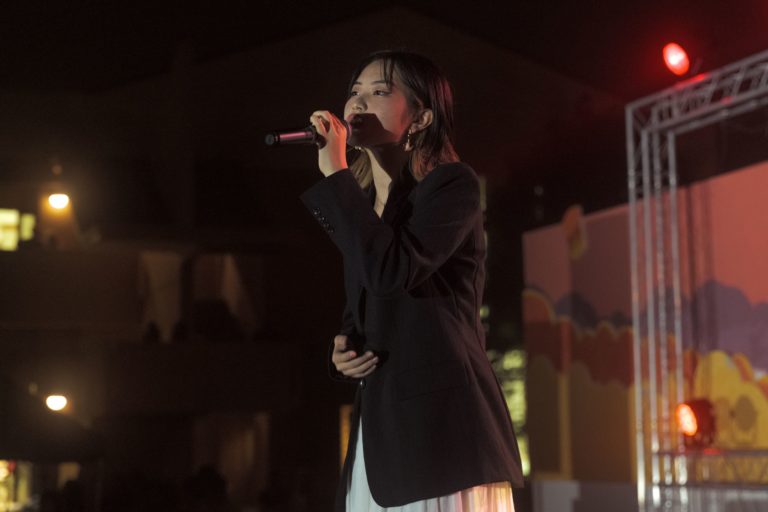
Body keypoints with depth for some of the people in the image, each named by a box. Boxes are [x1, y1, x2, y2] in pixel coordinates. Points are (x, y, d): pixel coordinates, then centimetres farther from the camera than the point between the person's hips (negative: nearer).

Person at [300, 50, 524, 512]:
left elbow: (389, 271, -22)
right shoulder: (361, 201, 18)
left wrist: (336, 174, -14)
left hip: (442, 422, -7)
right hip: (380, 423, 7)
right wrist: (342, 351, 5)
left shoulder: (453, 184, -5)